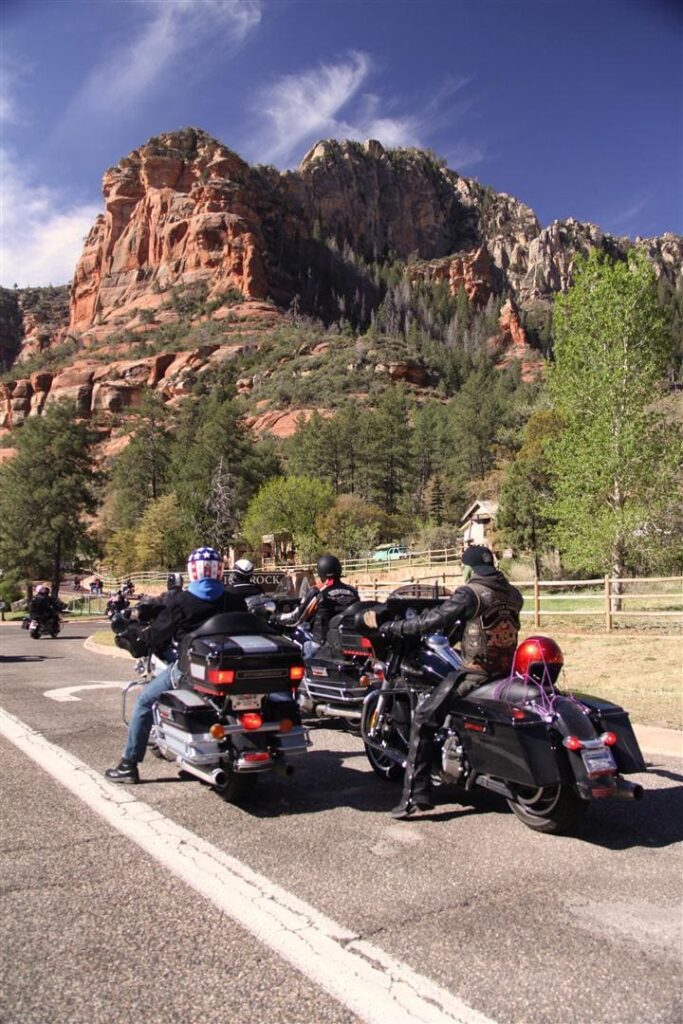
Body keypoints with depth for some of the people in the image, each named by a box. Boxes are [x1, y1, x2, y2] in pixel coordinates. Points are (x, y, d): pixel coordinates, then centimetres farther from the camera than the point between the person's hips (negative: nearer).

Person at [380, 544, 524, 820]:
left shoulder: (470, 593, -11)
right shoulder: (512, 594, 10)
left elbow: (435, 619, -16)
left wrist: (395, 627, -7)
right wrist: (454, 632, 31)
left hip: (475, 673, -8)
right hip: (506, 671, 8)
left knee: (424, 718, -5)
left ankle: (416, 794, -10)